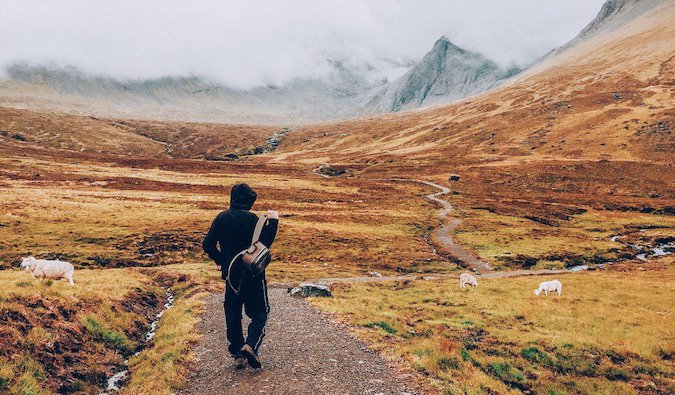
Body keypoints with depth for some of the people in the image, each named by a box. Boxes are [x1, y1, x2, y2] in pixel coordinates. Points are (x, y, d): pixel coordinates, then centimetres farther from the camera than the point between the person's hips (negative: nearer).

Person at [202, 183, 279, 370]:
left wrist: (220, 260, 22)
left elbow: (208, 245, 6)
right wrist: (272, 222, -8)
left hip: (230, 274, 5)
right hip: (252, 274, -5)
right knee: (259, 312, 7)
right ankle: (250, 345, -14)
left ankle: (237, 354, 16)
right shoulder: (251, 218, -14)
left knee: (232, 314, 14)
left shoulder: (221, 218, 3)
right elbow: (263, 243, -17)